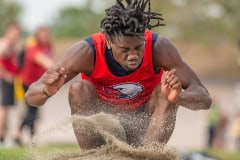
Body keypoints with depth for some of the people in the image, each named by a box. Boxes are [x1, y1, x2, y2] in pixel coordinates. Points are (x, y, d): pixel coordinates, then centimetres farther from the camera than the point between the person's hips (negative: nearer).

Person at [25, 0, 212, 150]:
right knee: (79, 89, -29)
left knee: (166, 93, -28)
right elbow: (31, 96, -25)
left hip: (145, 125, 0)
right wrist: (47, 91, -51)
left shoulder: (159, 48, -26)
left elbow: (204, 99, -25)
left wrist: (176, 97, -49)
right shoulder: (88, 52, -27)